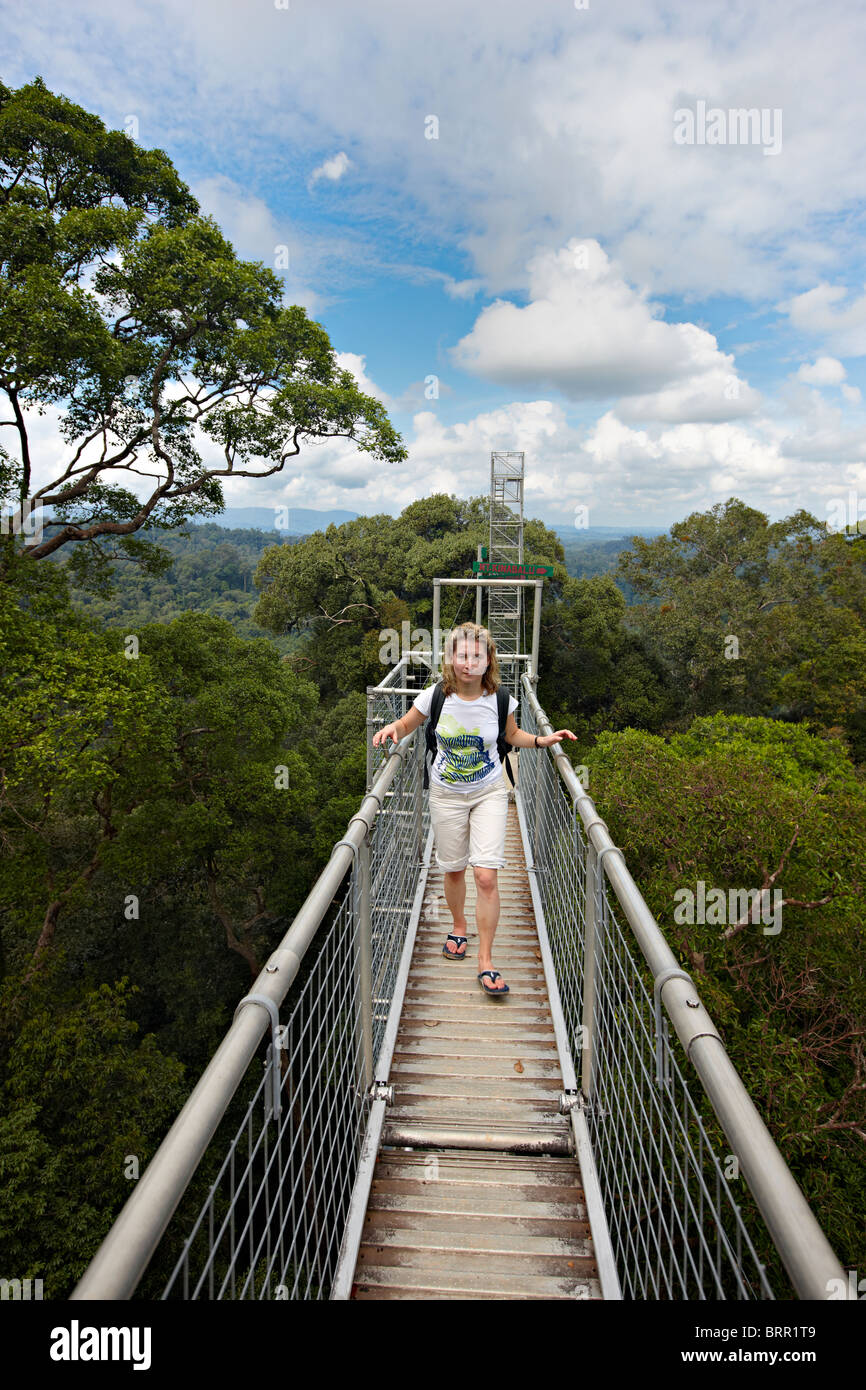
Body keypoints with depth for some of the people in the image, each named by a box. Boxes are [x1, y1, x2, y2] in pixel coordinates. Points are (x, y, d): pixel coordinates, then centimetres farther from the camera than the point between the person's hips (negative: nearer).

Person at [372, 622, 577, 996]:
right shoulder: (436, 696, -13)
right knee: (453, 870, 14)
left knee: (486, 876, -10)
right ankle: (459, 926, 44)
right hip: (446, 795, 1)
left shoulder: (499, 699, -11)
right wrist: (391, 729, -20)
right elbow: (406, 725, 2)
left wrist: (543, 740, -8)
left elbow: (512, 735, 9)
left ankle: (486, 961, 4)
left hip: (490, 793, -1)